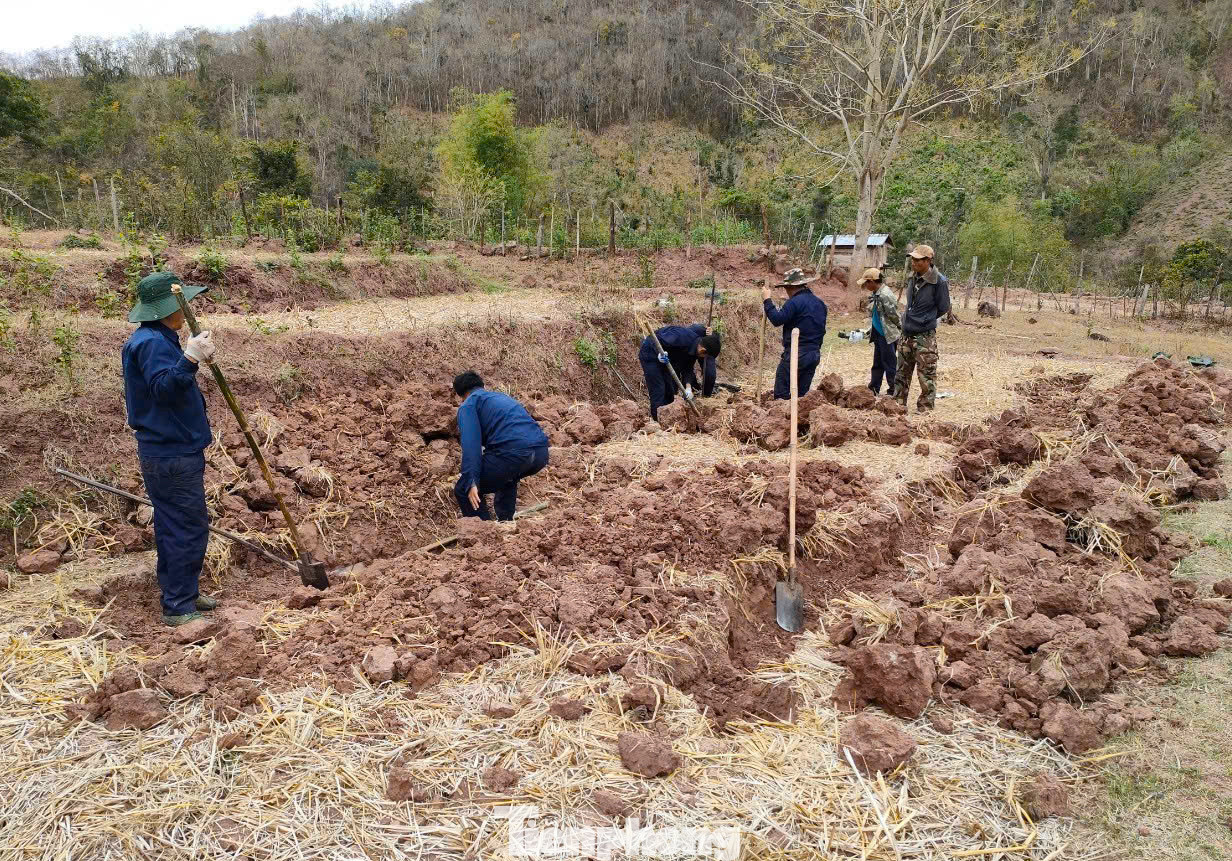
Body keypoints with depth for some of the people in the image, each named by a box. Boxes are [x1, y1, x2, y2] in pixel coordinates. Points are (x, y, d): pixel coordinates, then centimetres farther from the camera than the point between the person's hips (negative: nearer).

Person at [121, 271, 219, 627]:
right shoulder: (153, 343, -19)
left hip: (163, 452, 11)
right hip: (174, 456, -11)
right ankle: (179, 607, 4)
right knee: (189, 528, -4)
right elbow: (163, 387, -34)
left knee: (172, 526, 19)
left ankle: (177, 593, 31)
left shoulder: (154, 339, 15)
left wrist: (193, 358, 17)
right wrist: (189, 359, -45)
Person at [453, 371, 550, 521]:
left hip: (512, 452, -7)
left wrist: (471, 482, -14)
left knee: (463, 491, 11)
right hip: (541, 452, 8)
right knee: (507, 477, 40)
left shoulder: (467, 405, 12)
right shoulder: (501, 396, 36)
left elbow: (471, 443, -6)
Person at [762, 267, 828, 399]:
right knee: (801, 394, 13)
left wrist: (767, 301, -9)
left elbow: (777, 319, -19)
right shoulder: (820, 303, 15)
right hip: (815, 354, 9)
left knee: (782, 394, -4)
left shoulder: (795, 302, -13)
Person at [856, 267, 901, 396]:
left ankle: (894, 393, 10)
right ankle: (873, 389, 26)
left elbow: (895, 317, -18)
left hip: (888, 336, -10)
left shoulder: (885, 295, -21)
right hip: (879, 335, 10)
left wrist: (901, 335, -13)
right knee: (877, 364, 17)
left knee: (889, 364, 0)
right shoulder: (875, 294, 9)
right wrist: (868, 331, 14)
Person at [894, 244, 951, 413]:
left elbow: (943, 309, -6)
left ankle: (925, 410, 8)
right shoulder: (912, 278, 7)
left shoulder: (939, 282, -14)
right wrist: (910, 320, 11)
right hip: (906, 335, 7)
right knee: (901, 375, 15)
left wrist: (925, 320, 2)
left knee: (927, 378, 0)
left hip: (925, 337, -7)